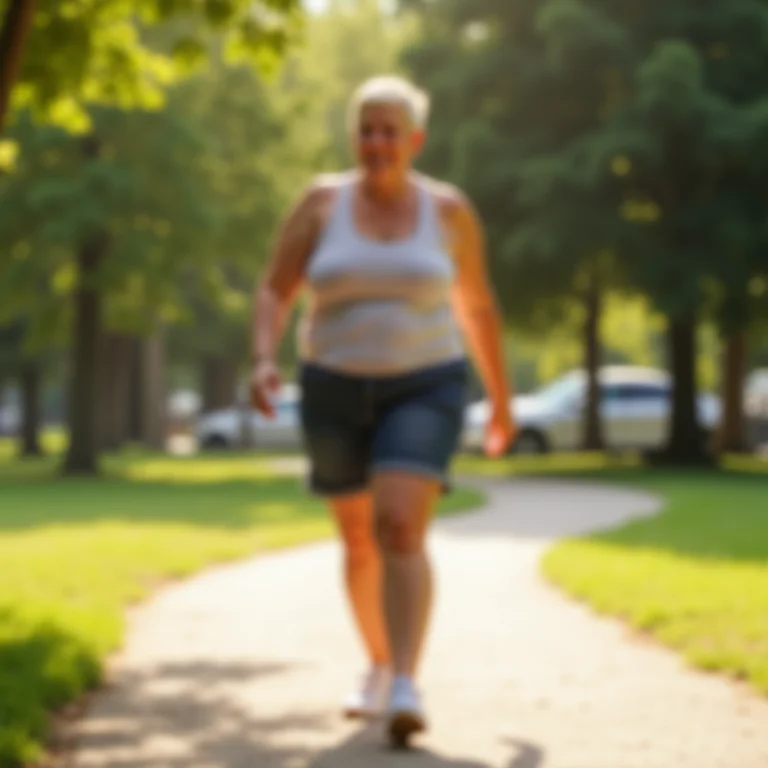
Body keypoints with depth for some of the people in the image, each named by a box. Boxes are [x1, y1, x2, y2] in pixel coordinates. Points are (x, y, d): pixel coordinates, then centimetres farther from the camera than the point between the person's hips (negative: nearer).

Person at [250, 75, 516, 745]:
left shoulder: (448, 209, -2)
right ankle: (381, 665, 35)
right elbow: (274, 294, -3)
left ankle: (406, 691, -25)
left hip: (422, 392, -2)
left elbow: (478, 305, 8)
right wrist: (264, 362, -22)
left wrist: (502, 402, 14)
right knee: (360, 542, 14)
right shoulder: (321, 202, -2)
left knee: (401, 532, -22)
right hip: (339, 393, 2)